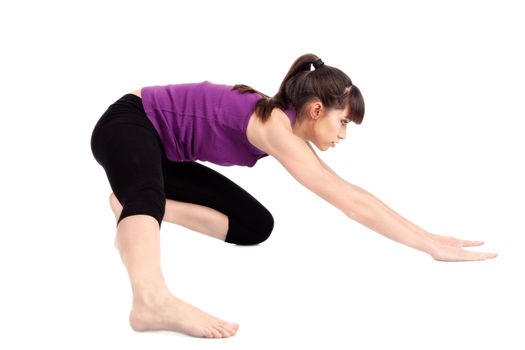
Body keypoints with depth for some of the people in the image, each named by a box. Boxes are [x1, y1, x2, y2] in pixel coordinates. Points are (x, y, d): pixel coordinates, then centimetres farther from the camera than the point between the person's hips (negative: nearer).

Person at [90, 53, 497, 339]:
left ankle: (132, 202, 7)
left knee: (256, 226, 6)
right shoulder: (274, 124, -29)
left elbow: (349, 197, 9)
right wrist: (432, 246, -29)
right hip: (127, 123, -9)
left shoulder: (281, 122, -2)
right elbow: (351, 200, -32)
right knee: (147, 194, -44)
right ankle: (153, 300, -70)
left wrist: (427, 236, 12)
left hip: (166, 154, 10)